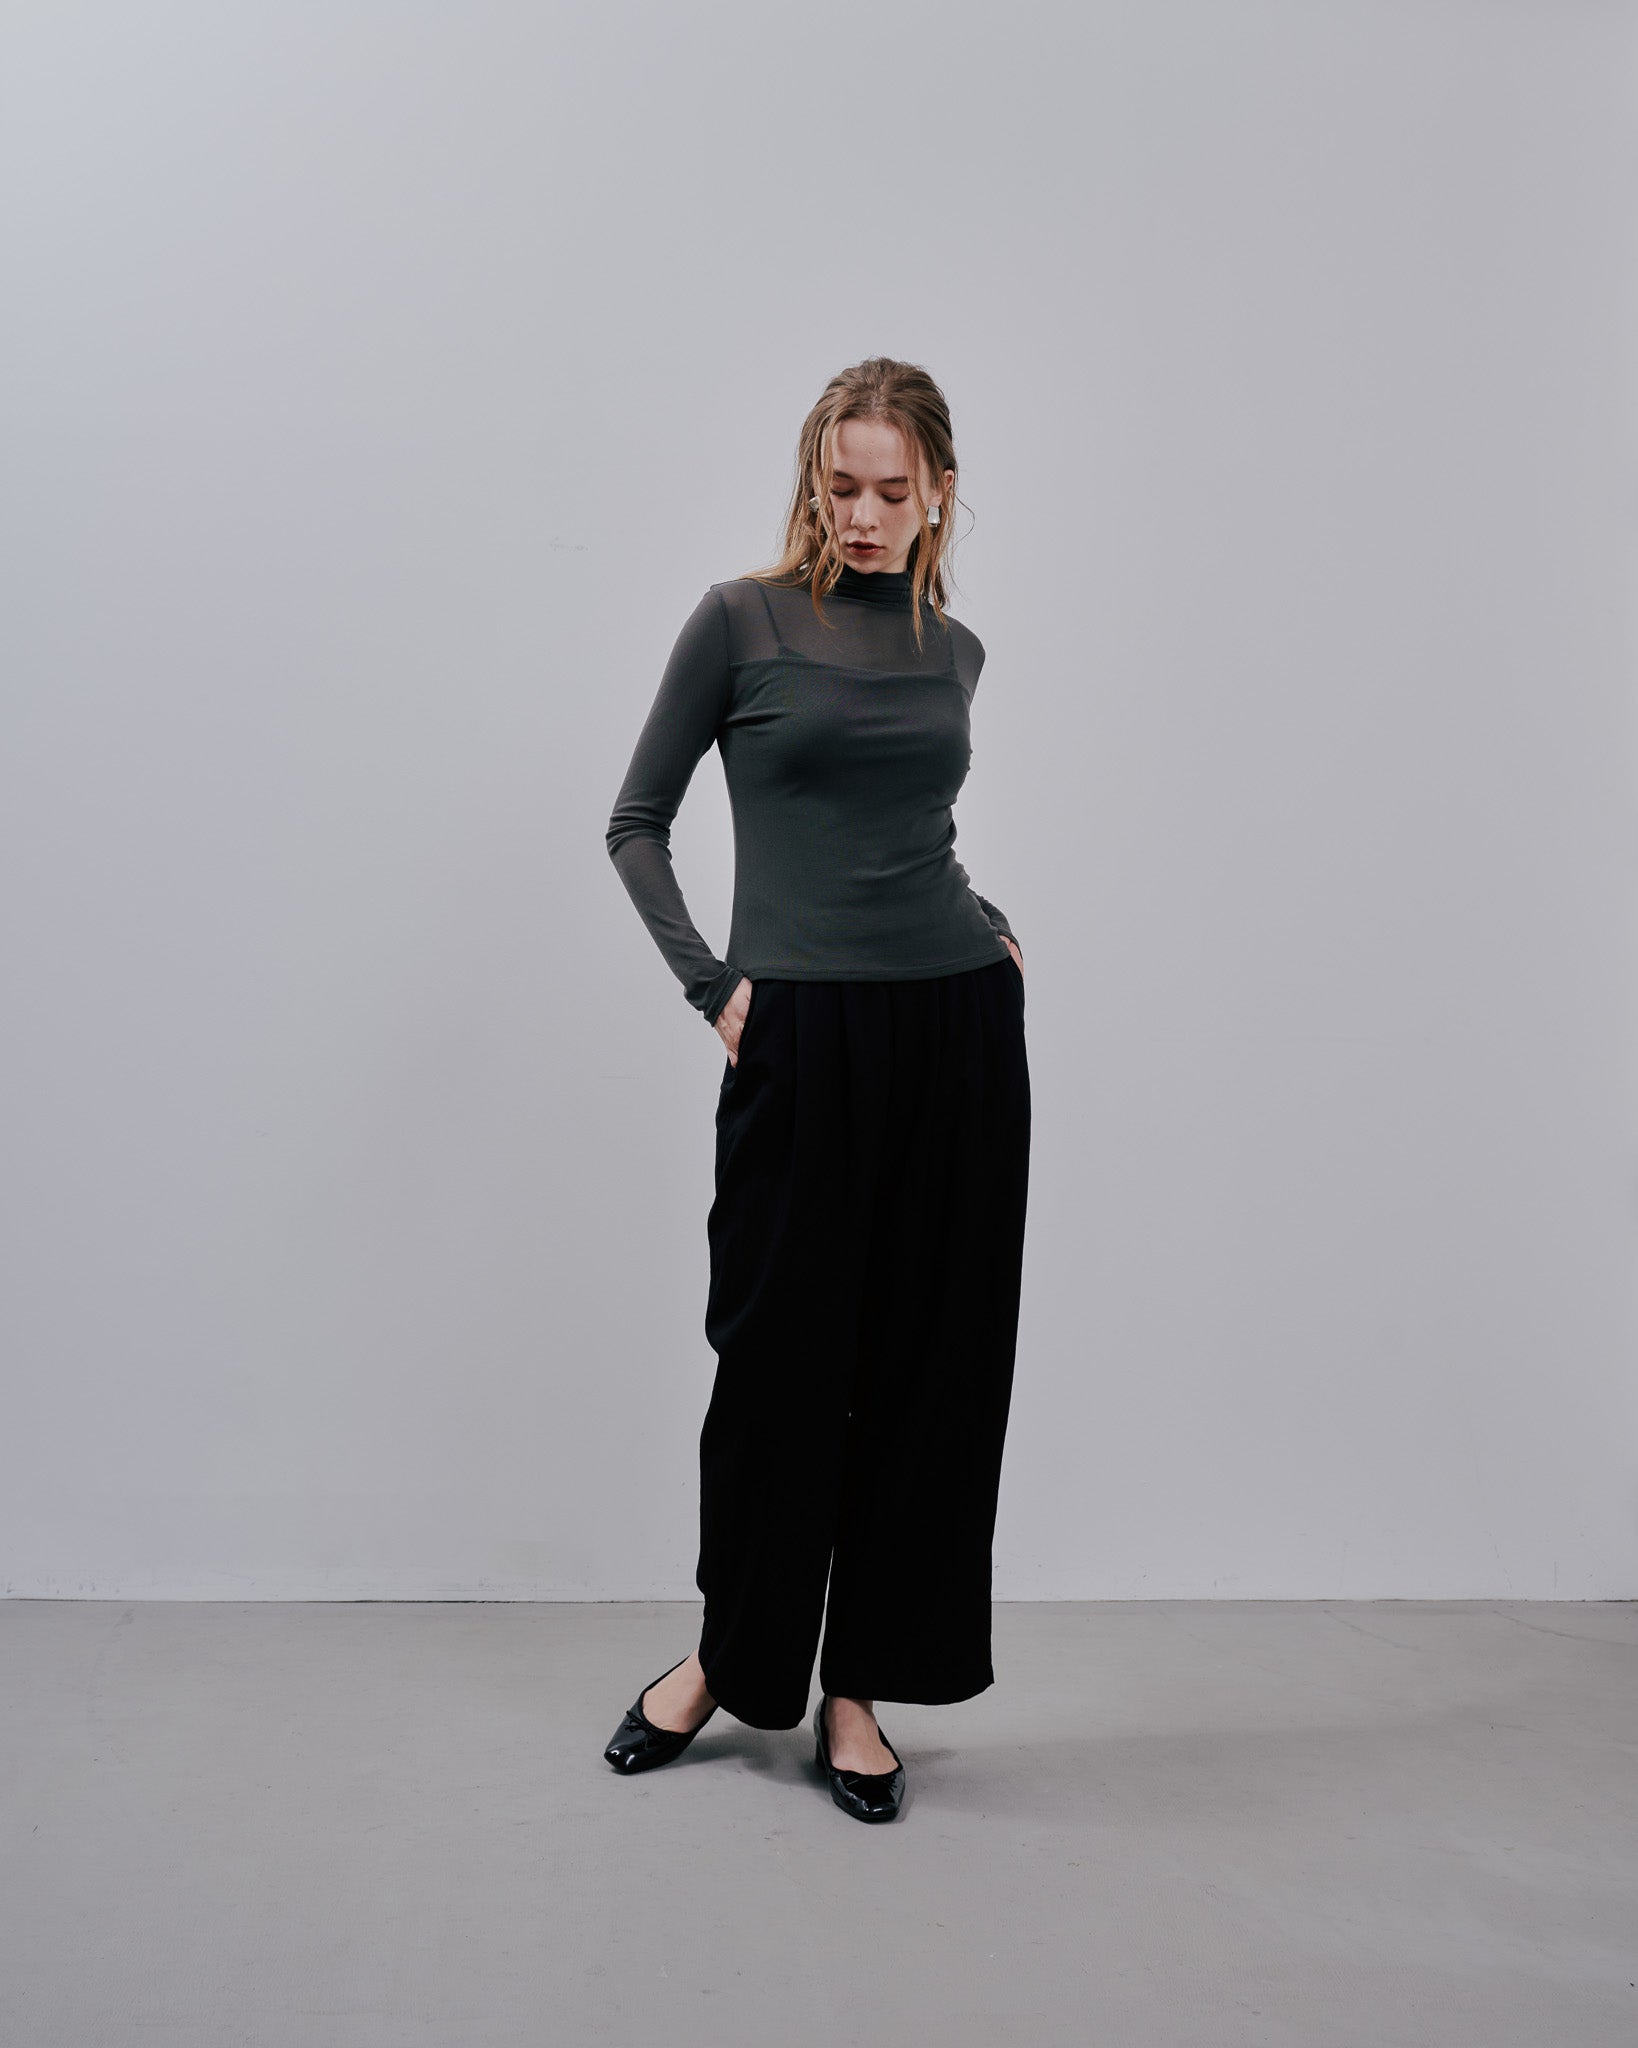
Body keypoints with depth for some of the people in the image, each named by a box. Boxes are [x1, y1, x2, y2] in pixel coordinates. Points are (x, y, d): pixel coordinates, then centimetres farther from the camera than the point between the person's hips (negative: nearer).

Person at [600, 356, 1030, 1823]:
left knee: (932, 1356, 6)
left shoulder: (954, 650, 12)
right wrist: (710, 983, -7)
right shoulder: (742, 622, -1)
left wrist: (986, 926, 11)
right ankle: (734, 1658, 28)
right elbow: (636, 823, 2)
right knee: (782, 1352, 5)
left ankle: (857, 1689, 21)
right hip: (803, 1036, -4)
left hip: (960, 1024, 4)